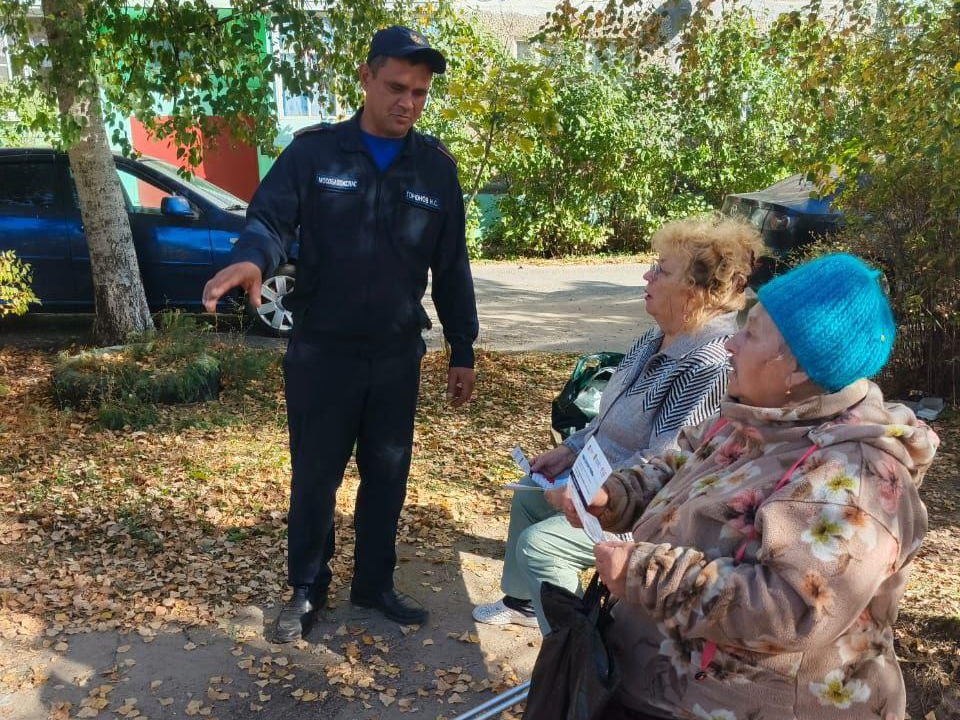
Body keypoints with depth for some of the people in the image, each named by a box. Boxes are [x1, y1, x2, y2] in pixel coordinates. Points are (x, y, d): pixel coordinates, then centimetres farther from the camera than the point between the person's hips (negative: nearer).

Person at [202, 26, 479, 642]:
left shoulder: (437, 168, 4)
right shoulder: (314, 151, -3)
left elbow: (452, 269, 7)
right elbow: (270, 217, -13)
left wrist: (463, 351, 8)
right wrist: (252, 259, -38)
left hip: (398, 355, 2)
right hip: (321, 352, -2)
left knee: (388, 476, 13)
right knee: (315, 477, 9)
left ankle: (375, 584, 33)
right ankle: (307, 588, 30)